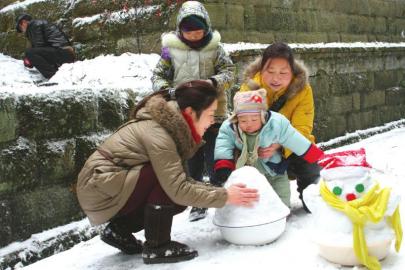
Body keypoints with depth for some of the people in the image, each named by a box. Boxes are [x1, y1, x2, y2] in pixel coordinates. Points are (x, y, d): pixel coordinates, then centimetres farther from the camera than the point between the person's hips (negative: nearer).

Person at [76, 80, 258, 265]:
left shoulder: (170, 124, 3)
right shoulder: (156, 133, -25)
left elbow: (181, 182, 3)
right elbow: (178, 190, -27)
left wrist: (220, 191, -6)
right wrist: (224, 196, -19)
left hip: (114, 186, 9)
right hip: (100, 190, -9)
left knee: (180, 198, 3)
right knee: (171, 187, -22)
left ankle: (119, 230, 9)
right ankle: (156, 246, -10)